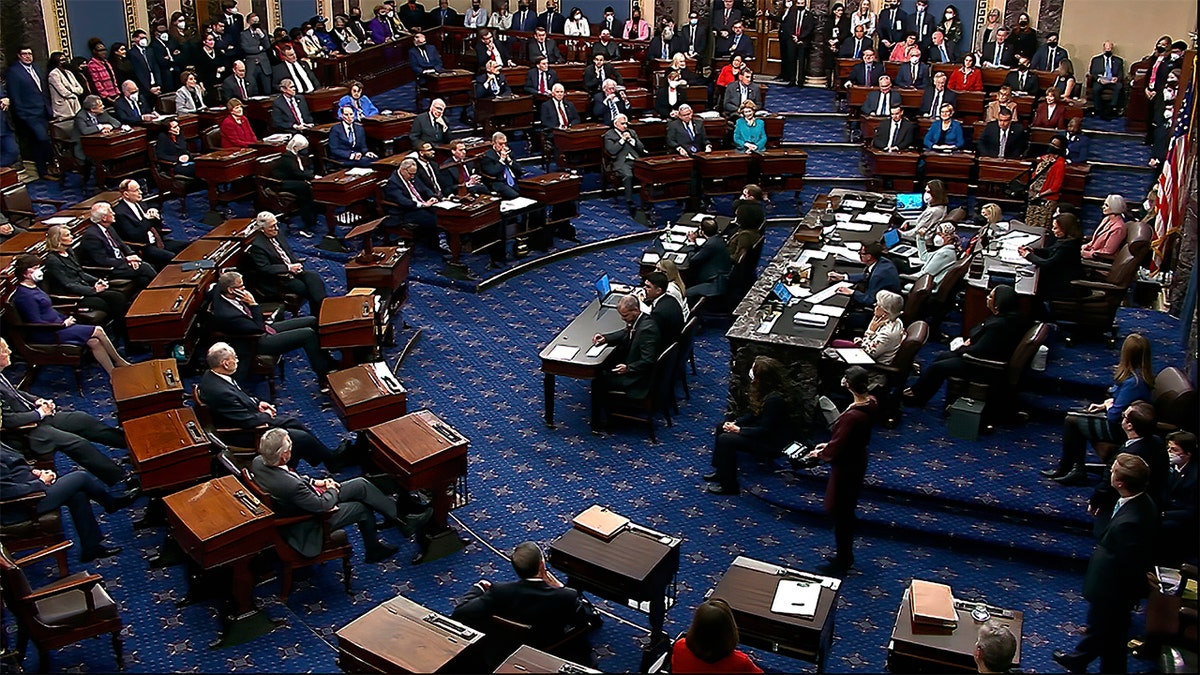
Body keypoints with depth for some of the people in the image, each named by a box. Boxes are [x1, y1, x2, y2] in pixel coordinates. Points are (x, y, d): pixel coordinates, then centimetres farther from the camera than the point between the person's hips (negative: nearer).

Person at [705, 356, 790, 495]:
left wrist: (738, 430, -18)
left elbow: (765, 430, -26)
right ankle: (719, 471, 21)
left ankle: (728, 486, -6)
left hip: (772, 444, -10)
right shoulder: (764, 390, -3)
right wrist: (735, 422, -5)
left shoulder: (774, 399, -31)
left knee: (725, 440, -19)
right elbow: (752, 413, 9)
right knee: (722, 427, 11)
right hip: (761, 431, 10)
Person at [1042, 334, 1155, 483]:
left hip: (1120, 429, -10)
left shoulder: (1133, 381, -30)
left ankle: (1063, 469, 17)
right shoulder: (1142, 373, 0)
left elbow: (1114, 416, -26)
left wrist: (1108, 405, -5)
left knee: (1071, 420, -1)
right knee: (1079, 413, 16)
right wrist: (1104, 405, 4)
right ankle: (1078, 468, 14)